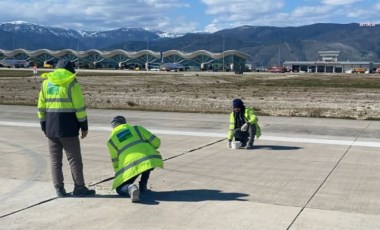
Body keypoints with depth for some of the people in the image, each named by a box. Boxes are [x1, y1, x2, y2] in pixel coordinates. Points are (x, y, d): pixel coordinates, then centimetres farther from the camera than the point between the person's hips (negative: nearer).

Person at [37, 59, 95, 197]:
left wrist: (44, 126, 17)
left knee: (55, 160, 10)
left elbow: (41, 107, 12)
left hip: (51, 128, 5)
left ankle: (59, 189, 12)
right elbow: (80, 108, -9)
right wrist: (84, 126, -3)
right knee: (74, 159, 3)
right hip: (68, 128, -5)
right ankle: (79, 188, 8)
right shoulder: (71, 84, -5)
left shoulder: (46, 83, 11)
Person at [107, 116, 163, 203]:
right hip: (150, 159, 2)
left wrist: (119, 174, 43)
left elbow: (115, 161, 26)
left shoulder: (111, 140, 20)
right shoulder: (137, 128, 19)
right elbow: (156, 142, 14)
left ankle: (131, 188, -21)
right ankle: (143, 186, 29)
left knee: (120, 189, 15)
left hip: (131, 165, -1)